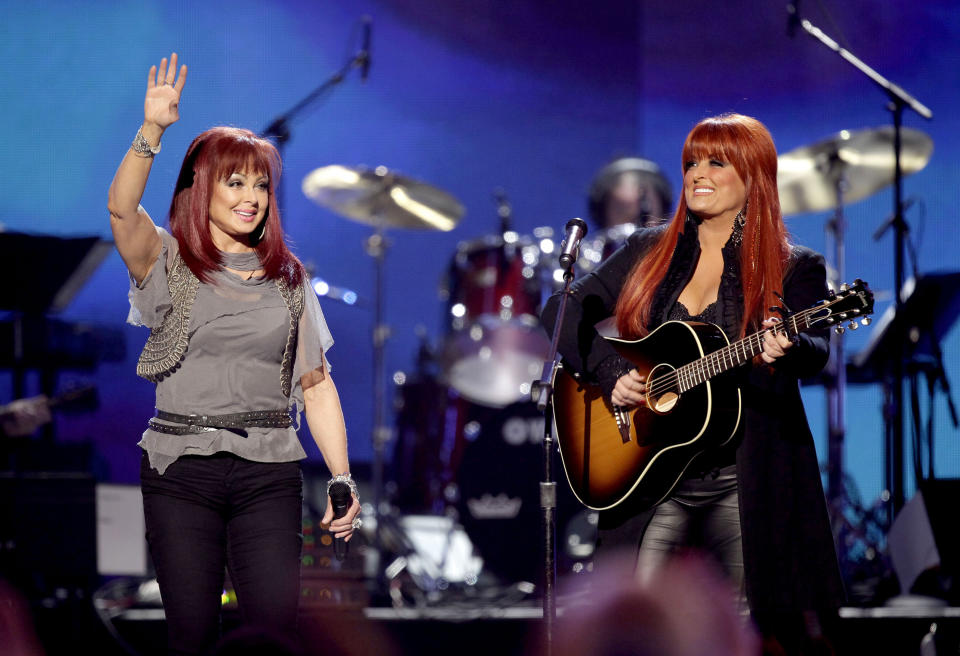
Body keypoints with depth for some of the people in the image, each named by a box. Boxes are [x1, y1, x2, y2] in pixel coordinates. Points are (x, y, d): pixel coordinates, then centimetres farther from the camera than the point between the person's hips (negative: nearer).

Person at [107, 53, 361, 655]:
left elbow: (317, 385, 12)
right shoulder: (169, 263, 4)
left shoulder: (288, 278, 12)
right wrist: (152, 130, -30)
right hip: (180, 469, -2)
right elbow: (121, 209, -17)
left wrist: (343, 480, 4)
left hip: (269, 474, 2)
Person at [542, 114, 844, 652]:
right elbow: (564, 310, 9)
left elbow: (816, 354, -16)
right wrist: (611, 374, -7)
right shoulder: (650, 252, 12)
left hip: (750, 487, -3)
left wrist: (786, 349, -39)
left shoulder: (793, 269, 1)